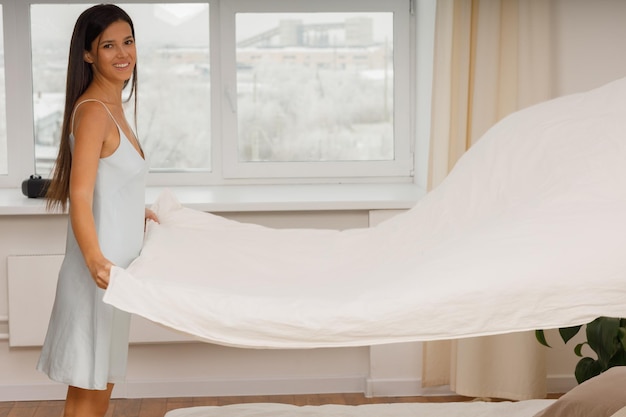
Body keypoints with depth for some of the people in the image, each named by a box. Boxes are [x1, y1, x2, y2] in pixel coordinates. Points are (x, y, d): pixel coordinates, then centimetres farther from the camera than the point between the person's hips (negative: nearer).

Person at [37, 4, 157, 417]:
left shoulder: (113, 107, 12)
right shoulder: (92, 111, -17)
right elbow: (79, 196, -26)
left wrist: (139, 213, 31)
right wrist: (95, 259, -37)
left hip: (114, 266, 9)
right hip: (99, 271, -9)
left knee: (103, 381, 17)